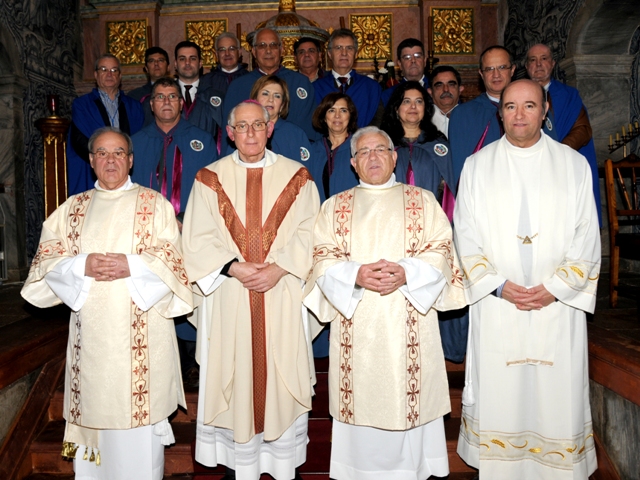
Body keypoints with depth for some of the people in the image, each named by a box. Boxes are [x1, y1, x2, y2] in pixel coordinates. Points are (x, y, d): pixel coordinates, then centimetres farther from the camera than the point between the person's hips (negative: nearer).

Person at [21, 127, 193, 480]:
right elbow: (47, 260, 6)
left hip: (141, 329, -2)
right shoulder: (72, 208, 13)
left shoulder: (155, 204, 4)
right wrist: (82, 265, -12)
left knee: (139, 411, 1)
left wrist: (130, 265, -18)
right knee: (95, 407, 8)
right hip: (91, 329, 3)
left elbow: (171, 259, -4)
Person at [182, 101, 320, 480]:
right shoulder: (211, 178, 5)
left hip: (282, 296, 0)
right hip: (229, 297, 1)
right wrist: (233, 268, -14)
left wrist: (279, 268, -15)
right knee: (234, 376, 7)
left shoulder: (296, 176, 5)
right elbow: (198, 238, -1)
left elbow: (307, 232, -1)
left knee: (282, 375, 6)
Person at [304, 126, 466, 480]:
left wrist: (405, 273, -17)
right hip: (357, 326, 1)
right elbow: (323, 260, 2)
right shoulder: (335, 206, 12)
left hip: (409, 326, 0)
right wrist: (357, 275, -17)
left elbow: (440, 253, 1)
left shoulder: (422, 201, 11)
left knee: (407, 401, 4)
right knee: (361, 401, 4)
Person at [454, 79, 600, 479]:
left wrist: (555, 287, -8)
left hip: (558, 305, 0)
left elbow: (587, 237, 3)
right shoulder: (477, 166, 6)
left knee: (559, 394, 4)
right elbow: (466, 237, 2)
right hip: (496, 305, 0)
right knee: (497, 395, 4)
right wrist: (498, 285, -9)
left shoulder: (574, 165, 6)